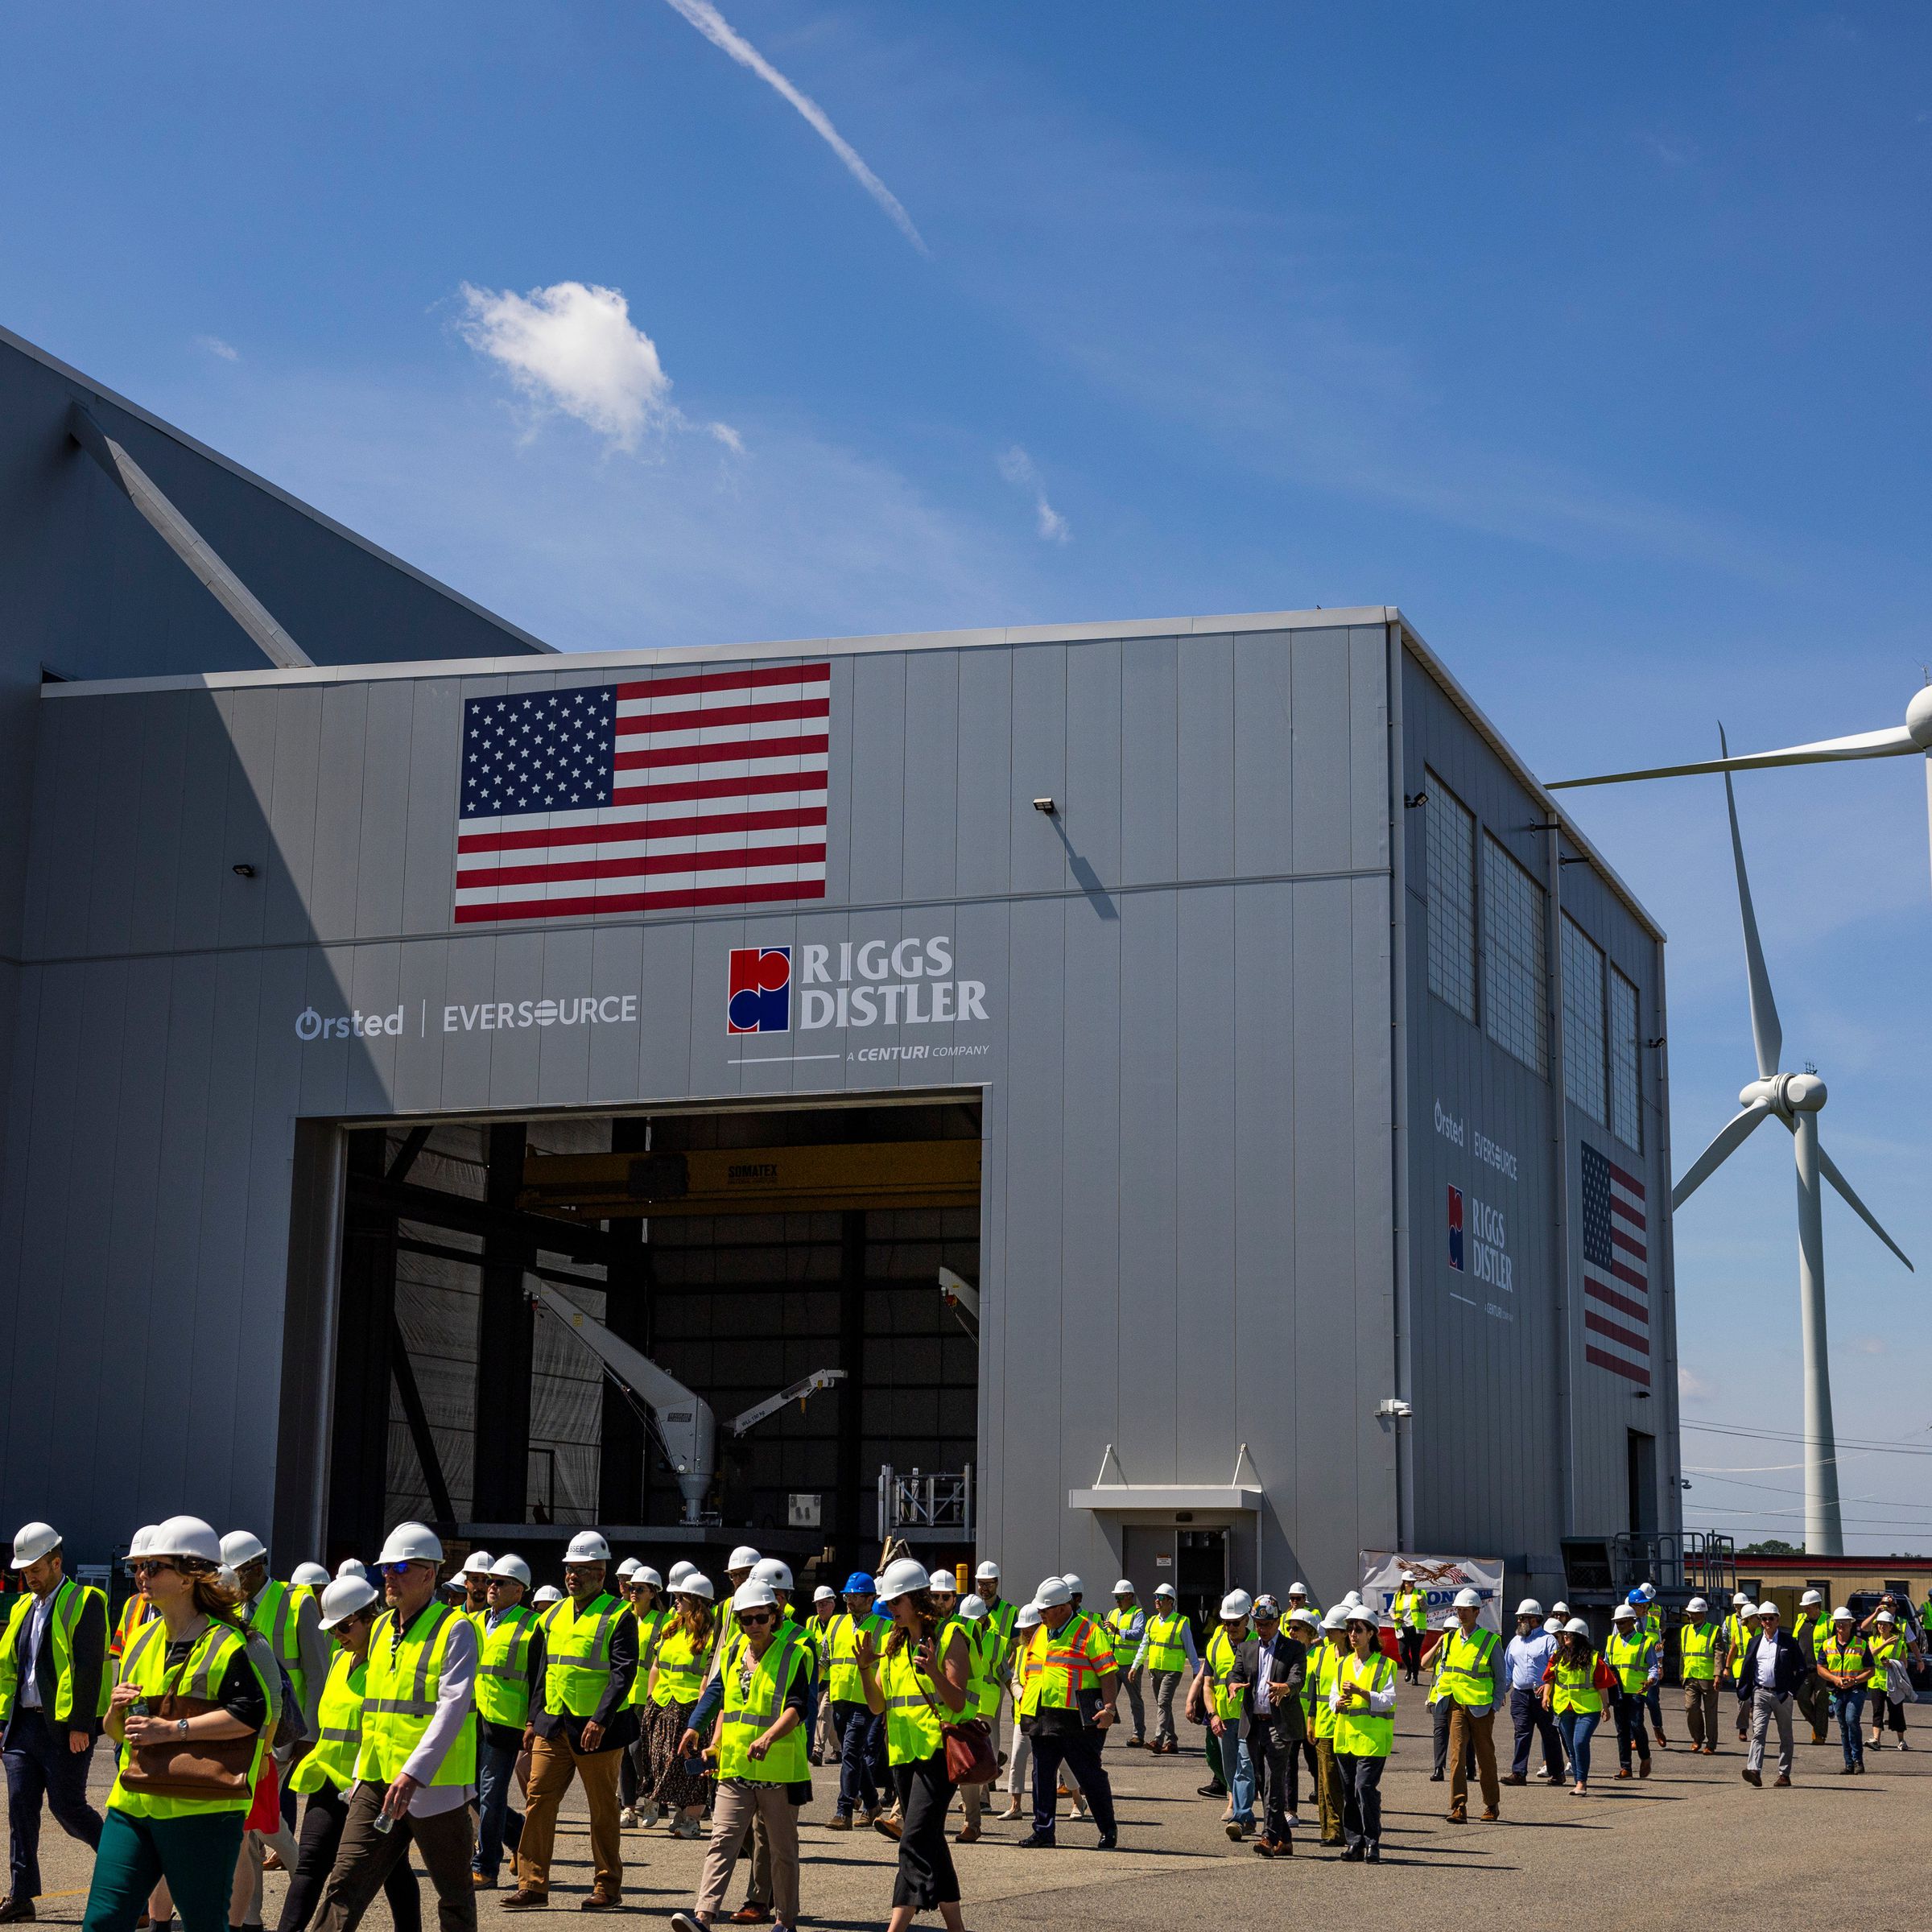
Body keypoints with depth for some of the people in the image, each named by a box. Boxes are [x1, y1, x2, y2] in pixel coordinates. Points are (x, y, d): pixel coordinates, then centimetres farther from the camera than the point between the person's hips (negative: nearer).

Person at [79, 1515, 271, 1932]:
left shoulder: (227, 1644, -7)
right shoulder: (141, 1640, 16)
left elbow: (252, 1713, -23)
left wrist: (172, 1729, -22)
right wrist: (117, 1710, 0)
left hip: (201, 1809, -7)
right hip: (132, 1804, 7)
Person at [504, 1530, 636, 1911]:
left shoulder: (618, 1616, -7)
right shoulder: (557, 1614, 13)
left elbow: (623, 1672, -14)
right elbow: (546, 1669, 18)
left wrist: (600, 1720, -22)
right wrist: (534, 1718, 13)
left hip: (596, 1729, -6)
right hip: (553, 1725, 6)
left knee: (603, 1809, 4)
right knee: (538, 1799, 0)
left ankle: (608, 1888, 13)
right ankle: (533, 1885, 4)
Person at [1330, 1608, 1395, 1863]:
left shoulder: (1384, 1665, -1)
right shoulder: (1343, 1664, 15)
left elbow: (1388, 1700, -10)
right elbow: (1333, 1696, 15)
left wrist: (1361, 1692, -21)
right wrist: (1338, 1703, -8)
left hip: (1372, 1737, -6)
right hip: (1345, 1736, 6)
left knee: (1365, 1788, -14)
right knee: (1349, 1792, 7)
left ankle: (1372, 1843, -6)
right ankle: (1354, 1842, 14)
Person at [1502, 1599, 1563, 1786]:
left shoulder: (1548, 1640, -3)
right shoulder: (1515, 1642, 17)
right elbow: (1507, 1668, 22)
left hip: (1542, 1695, -5)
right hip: (1520, 1695, 5)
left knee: (1549, 1735, 5)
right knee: (1521, 1733, -3)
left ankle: (1556, 1773, 15)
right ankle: (1519, 1773, -6)